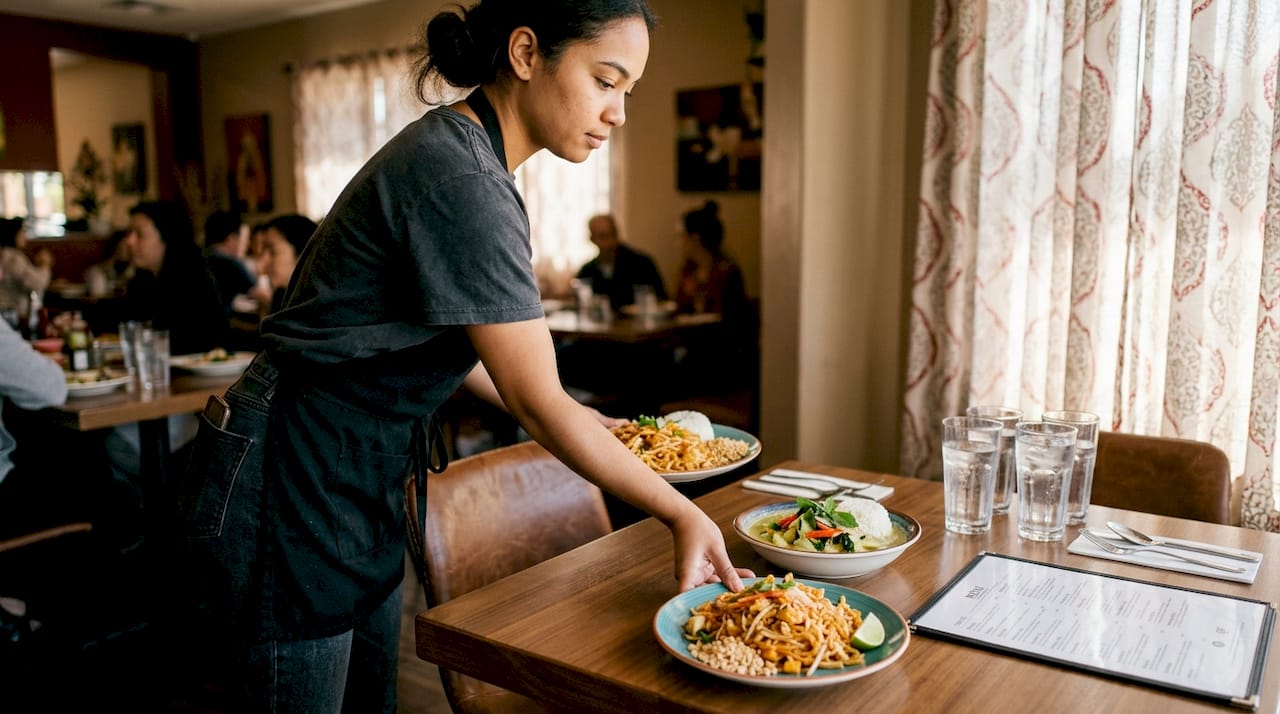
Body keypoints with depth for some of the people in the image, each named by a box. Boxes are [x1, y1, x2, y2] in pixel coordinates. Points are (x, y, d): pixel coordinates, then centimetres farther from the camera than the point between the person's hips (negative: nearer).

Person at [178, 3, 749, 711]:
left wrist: (586, 423, 9)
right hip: (287, 487, -9)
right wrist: (681, 513, -14)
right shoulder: (459, 180, -25)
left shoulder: (459, 154, 6)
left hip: (359, 486, 10)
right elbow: (537, 400, -22)